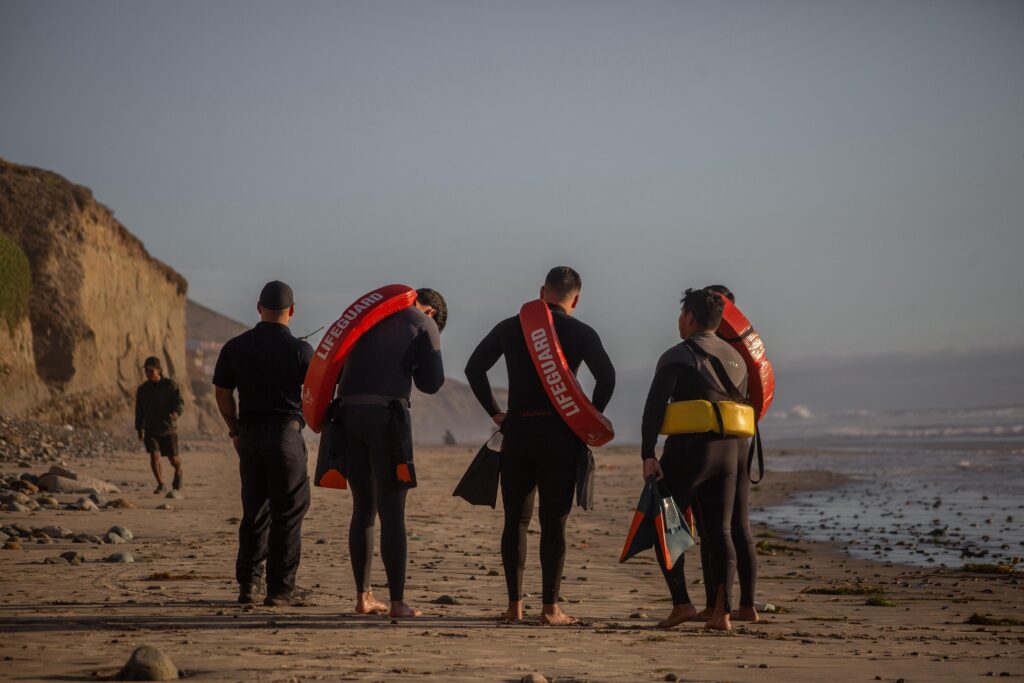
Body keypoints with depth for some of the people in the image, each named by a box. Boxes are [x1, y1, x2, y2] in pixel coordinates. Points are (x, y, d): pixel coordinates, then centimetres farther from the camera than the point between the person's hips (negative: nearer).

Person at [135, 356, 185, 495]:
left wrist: (175, 412, -35)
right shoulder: (142, 389, 4)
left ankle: (178, 473, 40)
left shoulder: (171, 385, -6)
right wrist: (140, 429, 10)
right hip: (151, 429, 2)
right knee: (154, 455, -15)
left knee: (173, 458, 5)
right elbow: (139, 411, 12)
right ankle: (160, 484, -2)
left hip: (168, 428, -2)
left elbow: (179, 402, -13)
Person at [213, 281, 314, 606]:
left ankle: (248, 582, 10)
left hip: (249, 434, 4)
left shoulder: (235, 347, 5)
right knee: (287, 513, 1)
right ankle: (280, 588, 1)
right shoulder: (299, 350, -7)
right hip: (286, 433, -4)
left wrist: (234, 431, 22)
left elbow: (223, 395, 10)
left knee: (254, 510, 13)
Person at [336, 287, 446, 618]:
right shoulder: (424, 323, 8)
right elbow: (431, 382, 4)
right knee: (392, 510, -2)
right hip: (387, 414, -5)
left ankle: (363, 596, 13)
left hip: (348, 411, 5)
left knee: (363, 507, 14)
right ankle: (397, 602, -4)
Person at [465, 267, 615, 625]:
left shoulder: (509, 328, 7)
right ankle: (550, 607, -1)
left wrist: (495, 413, 10)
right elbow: (607, 377, -10)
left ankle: (514, 605, 8)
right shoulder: (581, 333, 0)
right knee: (554, 523, 1)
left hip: (517, 433, 2)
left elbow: (474, 368, 5)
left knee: (515, 521, 9)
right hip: (559, 434, -2)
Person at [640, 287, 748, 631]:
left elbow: (654, 408, -14)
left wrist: (648, 455, -14)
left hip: (687, 451, -6)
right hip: (727, 452, 6)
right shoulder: (735, 360, 15)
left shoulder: (676, 357, -6)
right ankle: (722, 612, -3)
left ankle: (681, 603, -4)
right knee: (720, 532, 6)